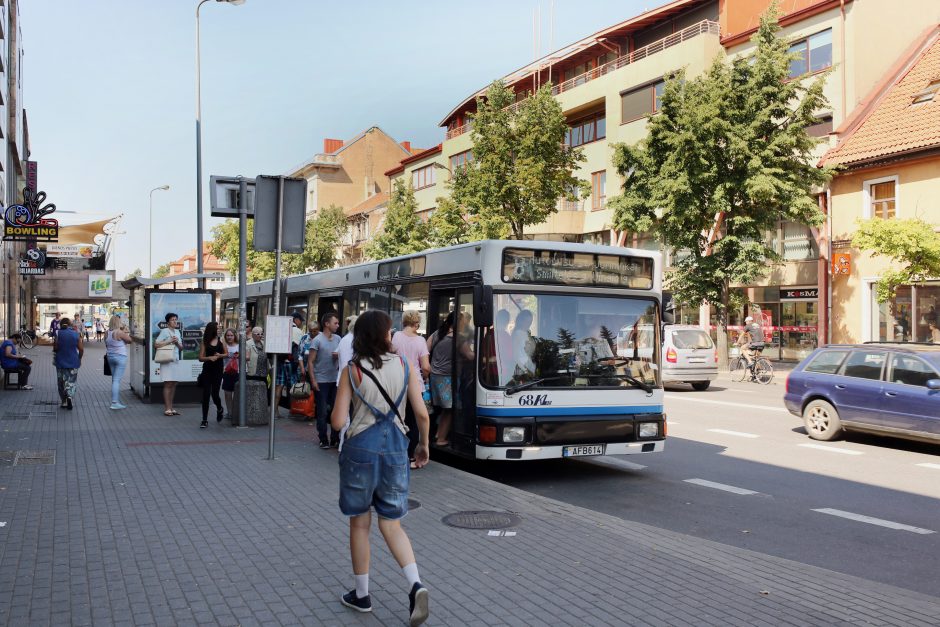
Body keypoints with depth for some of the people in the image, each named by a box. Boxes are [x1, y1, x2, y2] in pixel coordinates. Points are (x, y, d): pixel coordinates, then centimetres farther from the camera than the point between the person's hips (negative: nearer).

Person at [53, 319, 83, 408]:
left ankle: (64, 402, 14)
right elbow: (81, 349, -3)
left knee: (62, 383, 11)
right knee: (71, 382, 6)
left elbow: (55, 348, -8)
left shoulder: (58, 334, -7)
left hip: (61, 362, 0)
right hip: (73, 362, 0)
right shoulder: (76, 334, -4)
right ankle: (70, 396, -19)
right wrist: (79, 358, 12)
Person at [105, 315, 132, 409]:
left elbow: (106, 345, 14)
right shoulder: (119, 332, -17)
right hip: (120, 356, -7)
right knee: (117, 380, -7)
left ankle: (117, 401, 19)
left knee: (114, 380, 14)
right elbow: (129, 340, -7)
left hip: (110, 356, 7)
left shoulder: (107, 333, 4)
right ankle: (114, 403, -9)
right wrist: (125, 332, 3)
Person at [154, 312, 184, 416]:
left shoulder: (177, 332, 16)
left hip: (176, 361, 7)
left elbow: (181, 348, 19)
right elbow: (156, 344, -12)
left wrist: (177, 343, -1)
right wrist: (169, 341, -14)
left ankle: (171, 408, 12)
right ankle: (167, 409, -5)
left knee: (173, 384, 7)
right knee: (168, 384, -7)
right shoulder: (165, 331, -4)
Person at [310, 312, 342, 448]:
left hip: (334, 380, 5)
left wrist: (339, 356, -6)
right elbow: (311, 361, -7)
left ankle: (335, 438, 16)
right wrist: (313, 380, -13)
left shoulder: (338, 339, 8)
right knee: (322, 412, 2)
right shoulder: (317, 340, -7)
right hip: (321, 381, -5)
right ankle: (323, 440, 11)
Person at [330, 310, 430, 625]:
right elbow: (422, 414, -2)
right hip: (395, 449, 2)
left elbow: (337, 421, -8)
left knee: (360, 524, 15)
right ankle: (416, 585, -5)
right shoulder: (405, 367, -1)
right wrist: (424, 445, 14)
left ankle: (361, 595, 25)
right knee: (391, 525, 14)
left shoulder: (351, 371, -6)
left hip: (360, 449, -2)